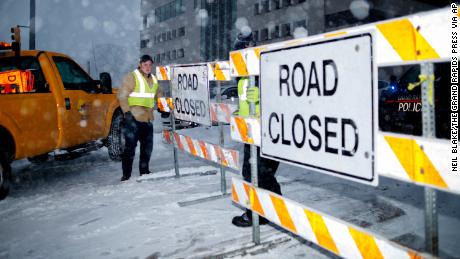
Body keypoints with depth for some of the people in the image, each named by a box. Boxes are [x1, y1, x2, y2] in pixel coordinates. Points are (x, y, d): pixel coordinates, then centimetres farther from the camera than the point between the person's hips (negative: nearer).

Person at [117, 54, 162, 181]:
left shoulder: (153, 79, 16)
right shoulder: (131, 77, -7)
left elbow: (158, 95, 30)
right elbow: (122, 96, -11)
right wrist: (127, 112, -18)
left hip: (148, 119, 7)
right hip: (133, 118, -7)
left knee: (148, 145, 11)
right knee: (130, 146, -6)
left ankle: (144, 170, 25)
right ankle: (126, 174, 1)